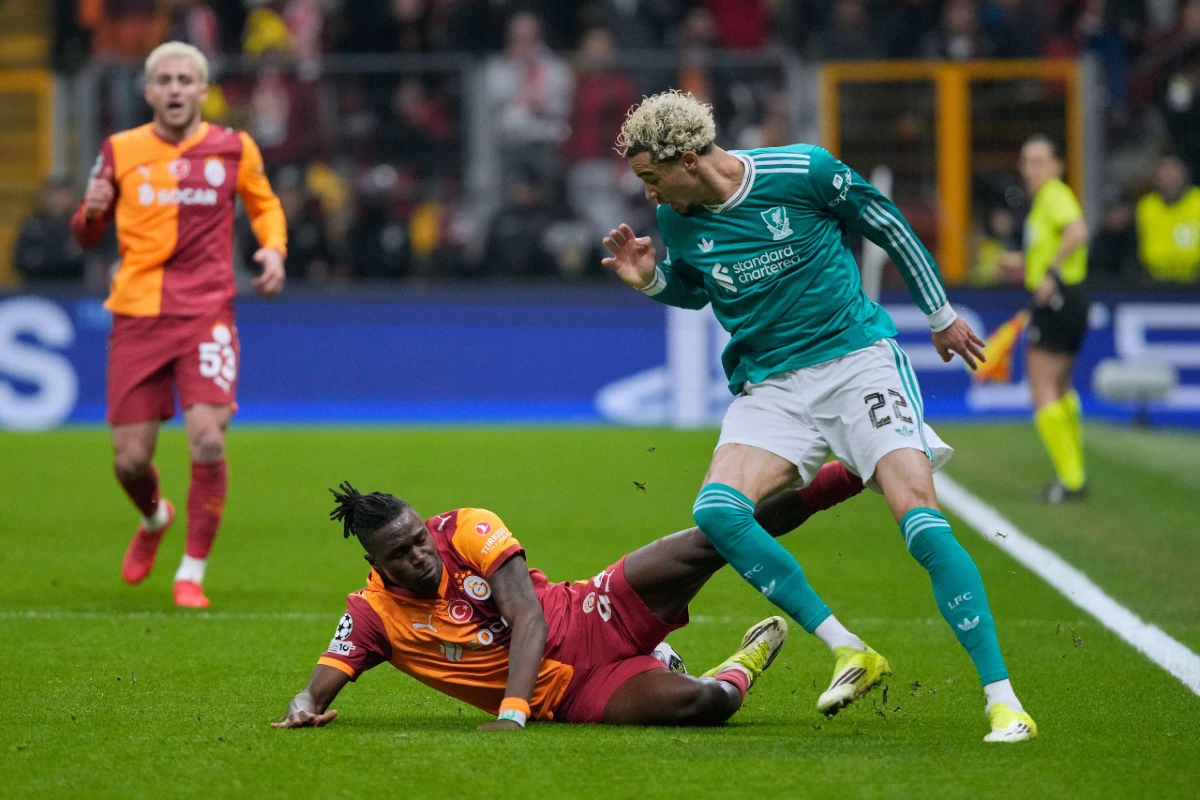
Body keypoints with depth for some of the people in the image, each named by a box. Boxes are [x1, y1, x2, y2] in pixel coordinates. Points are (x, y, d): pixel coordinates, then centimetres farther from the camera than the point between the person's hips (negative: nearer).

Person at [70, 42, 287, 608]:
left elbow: (265, 205, 22)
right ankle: (154, 519, 38)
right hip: (137, 314, 1)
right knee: (130, 459, 1)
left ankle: (192, 573, -2)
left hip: (207, 312, -1)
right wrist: (90, 212, -11)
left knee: (208, 439, -18)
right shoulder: (121, 151, 4)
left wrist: (273, 248, 2)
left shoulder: (234, 149, 4)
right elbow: (87, 237, 12)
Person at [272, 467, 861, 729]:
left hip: (596, 618, 1)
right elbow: (319, 688, -8)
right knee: (691, 702, -29)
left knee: (710, 542, -19)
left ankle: (842, 477, 0)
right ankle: (737, 676, 9)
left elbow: (528, 620, -18)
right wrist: (304, 709, -36)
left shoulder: (468, 530, -10)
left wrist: (511, 711, -32)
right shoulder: (372, 615, -8)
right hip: (571, 698, -1)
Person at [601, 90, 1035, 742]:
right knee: (716, 511, -23)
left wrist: (941, 315, 13)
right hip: (770, 387, 4)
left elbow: (889, 228, 4)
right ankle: (847, 651, -15)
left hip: (857, 362, -4)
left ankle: (1003, 700, -17)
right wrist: (649, 279, 1)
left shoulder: (803, 173, -12)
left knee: (922, 523, -20)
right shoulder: (679, 221, 1)